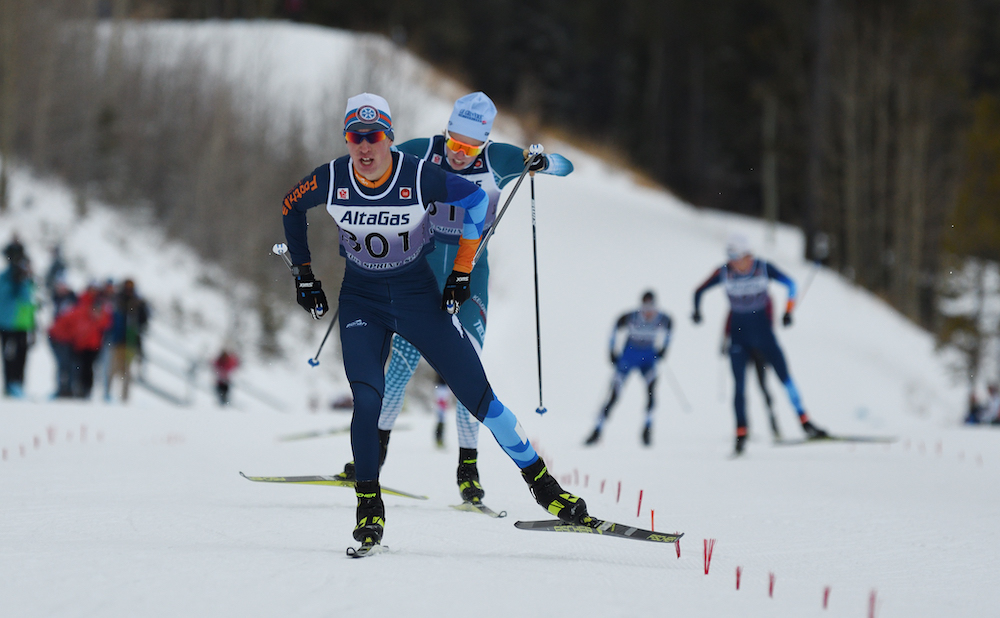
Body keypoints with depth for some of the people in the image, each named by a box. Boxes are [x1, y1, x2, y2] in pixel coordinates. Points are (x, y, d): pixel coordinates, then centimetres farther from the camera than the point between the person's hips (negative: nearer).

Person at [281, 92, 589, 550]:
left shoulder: (420, 177, -20)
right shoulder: (331, 180, -15)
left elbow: (477, 201, -3)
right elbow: (290, 209, 7)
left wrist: (462, 271, -3)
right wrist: (303, 275, 7)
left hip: (419, 294, -1)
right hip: (361, 301, 1)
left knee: (478, 395, -4)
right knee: (367, 400, -19)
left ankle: (539, 480, 9)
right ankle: (369, 505, -5)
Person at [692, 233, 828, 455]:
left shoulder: (764, 268, -11)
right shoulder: (724, 273, -10)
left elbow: (790, 284, 1)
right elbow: (700, 291, 3)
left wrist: (788, 312, -8)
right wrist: (697, 312, -13)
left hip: (763, 331, 0)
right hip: (738, 335, 0)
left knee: (784, 376, -4)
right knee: (739, 385, -5)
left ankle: (805, 422, 2)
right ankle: (741, 434, 0)